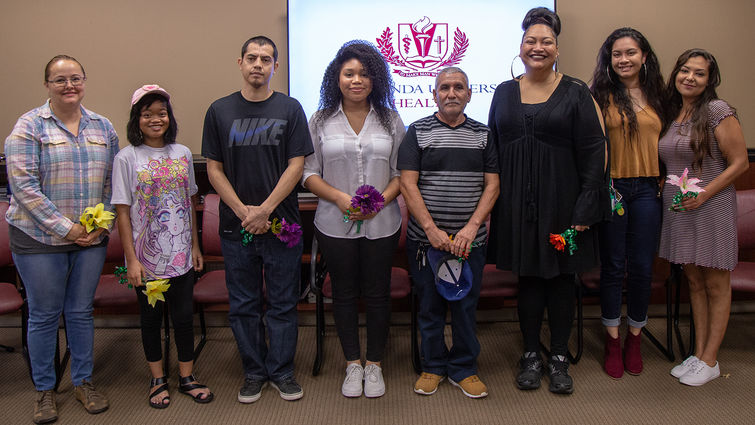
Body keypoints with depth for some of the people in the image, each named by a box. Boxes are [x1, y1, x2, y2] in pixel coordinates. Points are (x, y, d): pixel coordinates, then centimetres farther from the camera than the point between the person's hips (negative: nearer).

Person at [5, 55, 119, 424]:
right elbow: (24, 185, -12)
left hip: (91, 238, 3)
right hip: (39, 238, -3)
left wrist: (103, 222, -4)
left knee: (81, 311, 12)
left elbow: (113, 182, 9)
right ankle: (44, 390, 24)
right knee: (44, 315, 8)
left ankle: (83, 381, 28)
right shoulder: (29, 126, -5)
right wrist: (64, 227, -16)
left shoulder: (103, 127, 7)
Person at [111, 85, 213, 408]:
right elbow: (122, 212, -7)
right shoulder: (127, 158, -6)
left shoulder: (182, 154, 4)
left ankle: (186, 378, 25)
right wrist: (132, 259, -11)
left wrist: (195, 245, 9)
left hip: (181, 254, 3)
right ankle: (158, 379, 28)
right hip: (147, 257, -2)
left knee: (184, 315, 9)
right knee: (151, 317, 11)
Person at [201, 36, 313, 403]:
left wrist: (264, 210, -11)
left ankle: (281, 371, 22)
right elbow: (214, 169, 3)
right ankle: (254, 372, 25)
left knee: (282, 303, 7)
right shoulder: (220, 111, 6)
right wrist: (243, 211, -8)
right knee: (243, 304, 10)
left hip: (281, 222, -1)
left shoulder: (290, 109, 2)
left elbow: (296, 166, -4)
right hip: (235, 226, 2)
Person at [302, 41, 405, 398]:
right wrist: (339, 197, -15)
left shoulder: (390, 120, 4)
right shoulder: (322, 121, 2)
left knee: (377, 293, 8)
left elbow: (402, 171, 3)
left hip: (382, 224, 0)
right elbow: (309, 173, 1)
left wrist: (382, 199, -14)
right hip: (335, 224, 0)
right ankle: (352, 364, 27)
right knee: (344, 293, 10)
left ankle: (374, 364, 26)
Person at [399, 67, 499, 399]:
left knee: (466, 305, 9)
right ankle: (433, 366, 27)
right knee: (430, 305, 9)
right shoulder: (418, 132, 2)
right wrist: (432, 230, -14)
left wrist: (471, 227, -11)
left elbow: (492, 185, 3)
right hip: (425, 238, -1)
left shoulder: (482, 134, 8)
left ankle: (463, 368, 25)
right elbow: (407, 184, -6)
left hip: (470, 240, 2)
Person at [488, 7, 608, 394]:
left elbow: (593, 152, -3)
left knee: (561, 277, 6)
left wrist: (586, 206, -10)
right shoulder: (504, 93, 8)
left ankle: (559, 358, 22)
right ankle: (531, 356, 23)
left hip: (561, 200, -2)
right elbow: (492, 149, 10)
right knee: (527, 276, 8)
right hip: (517, 202, 2)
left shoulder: (575, 93, 0)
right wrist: (492, 200, 4)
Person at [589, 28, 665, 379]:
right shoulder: (600, 95, -2)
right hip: (611, 187, -3)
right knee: (613, 267, 5)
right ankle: (612, 341, 20)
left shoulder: (656, 96, 11)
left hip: (647, 189, 3)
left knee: (642, 267, 8)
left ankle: (634, 339, 25)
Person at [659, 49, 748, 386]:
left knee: (715, 285, 4)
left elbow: (740, 163, -10)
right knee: (694, 282, 13)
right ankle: (697, 354, 22)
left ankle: (710, 361, 14)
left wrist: (703, 193, -17)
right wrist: (667, 187, 4)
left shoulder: (718, 111, -9)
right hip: (677, 209, 6)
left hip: (711, 208, -6)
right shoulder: (671, 114, 10)